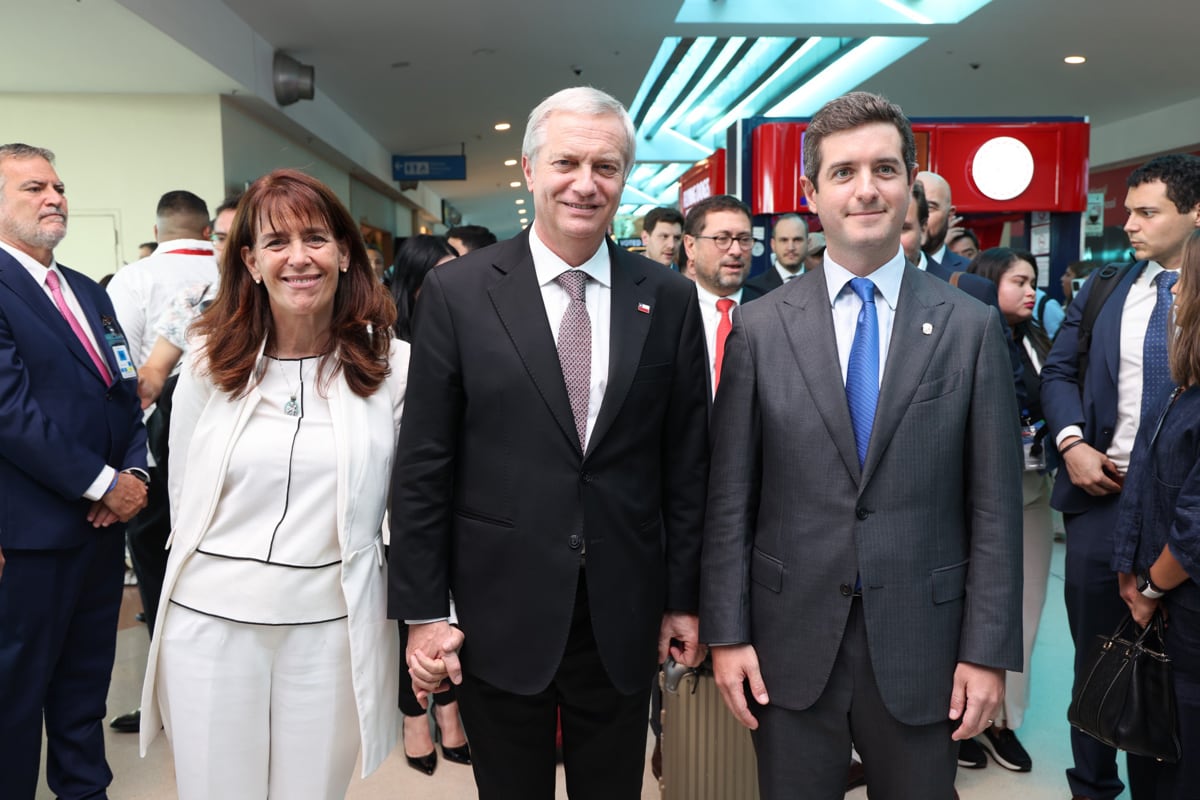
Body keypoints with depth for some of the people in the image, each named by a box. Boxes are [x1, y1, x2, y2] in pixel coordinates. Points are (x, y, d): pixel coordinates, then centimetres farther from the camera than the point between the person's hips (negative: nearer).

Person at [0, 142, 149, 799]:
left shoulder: (87, 291, 13)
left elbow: (127, 390, 12)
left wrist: (134, 470, -4)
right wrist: (103, 483, -16)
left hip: (104, 520, 7)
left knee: (87, 676, 19)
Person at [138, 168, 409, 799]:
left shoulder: (390, 365, -4)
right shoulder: (209, 362, -1)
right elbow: (184, 496, 9)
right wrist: (219, 570, 11)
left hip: (330, 622, -1)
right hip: (211, 619, 1)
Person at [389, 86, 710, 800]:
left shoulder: (668, 299, 0)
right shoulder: (457, 293, -5)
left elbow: (687, 463, 3)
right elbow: (423, 466, -4)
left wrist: (684, 598, 4)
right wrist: (423, 610, -5)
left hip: (624, 617, 2)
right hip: (499, 614, -1)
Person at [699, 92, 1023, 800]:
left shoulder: (972, 328, -2)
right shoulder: (759, 327, -2)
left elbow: (995, 507, -1)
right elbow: (730, 497, -1)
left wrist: (988, 651, -3)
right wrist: (726, 633, -3)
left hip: (922, 648, 0)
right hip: (790, 645, 0)